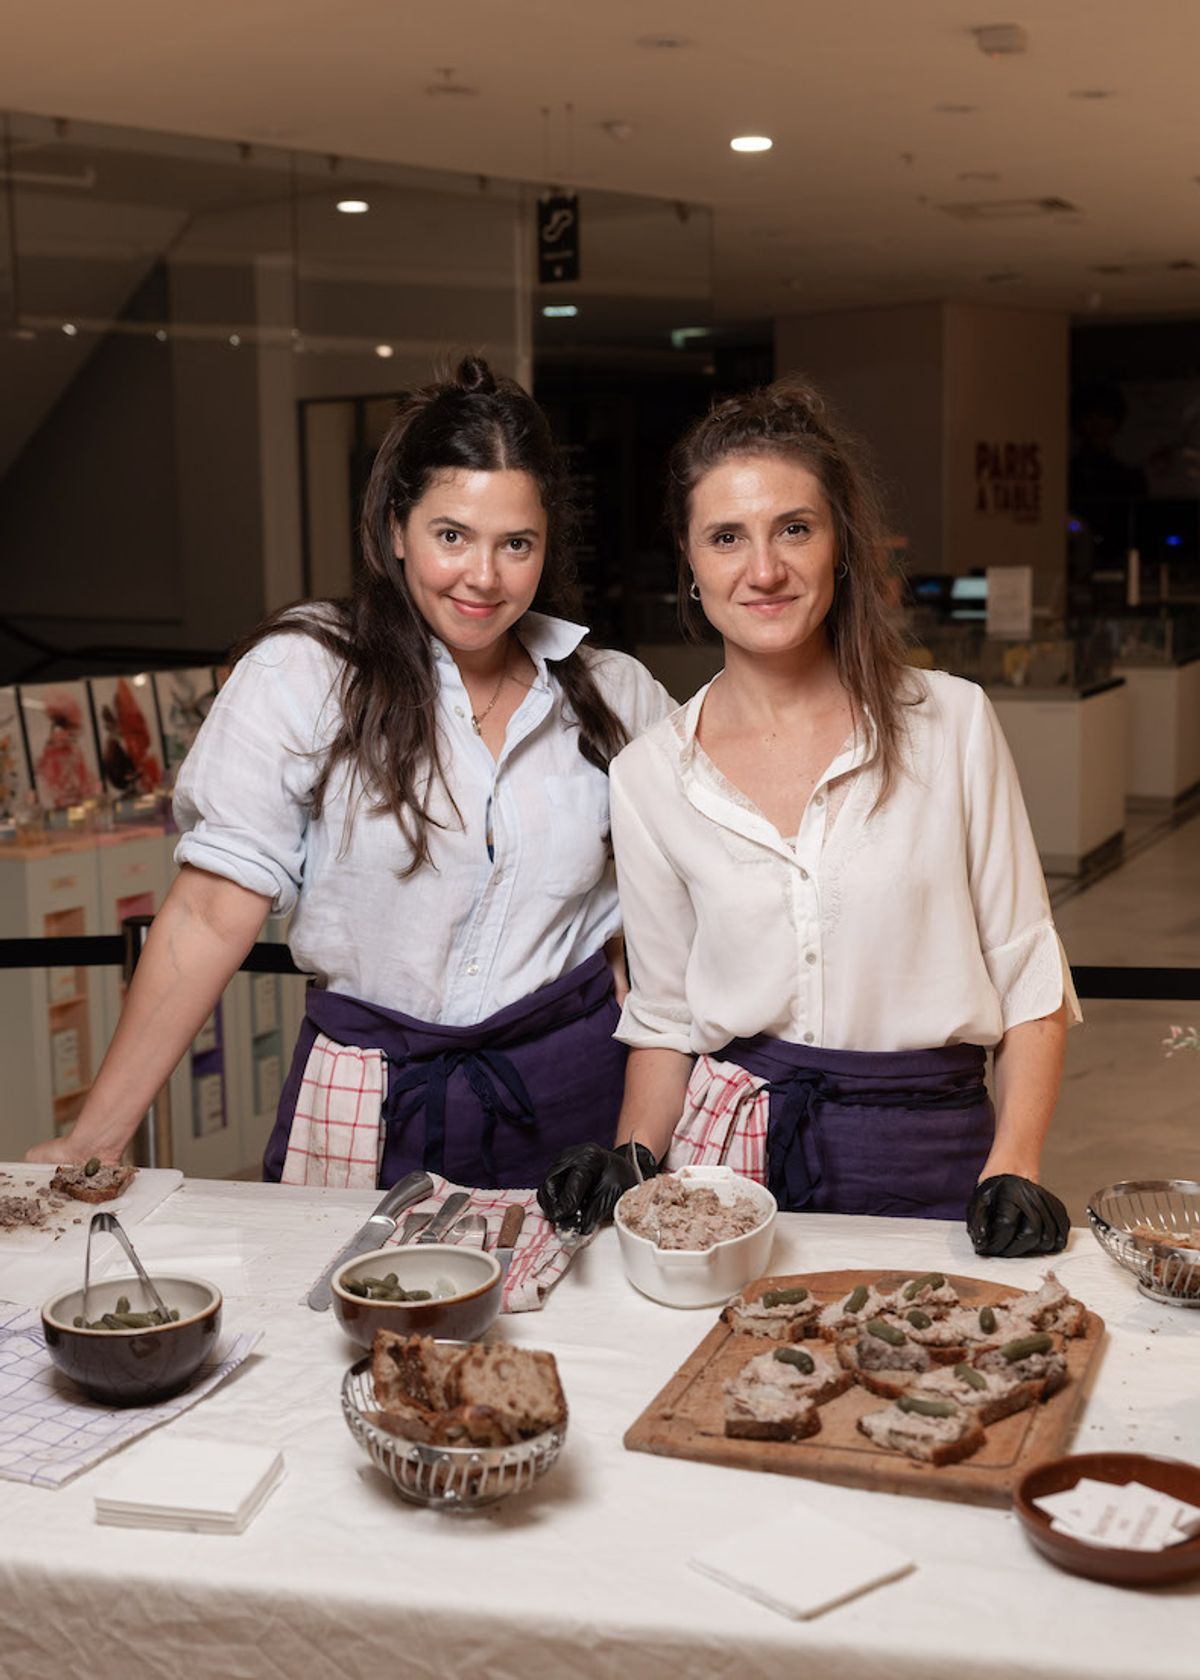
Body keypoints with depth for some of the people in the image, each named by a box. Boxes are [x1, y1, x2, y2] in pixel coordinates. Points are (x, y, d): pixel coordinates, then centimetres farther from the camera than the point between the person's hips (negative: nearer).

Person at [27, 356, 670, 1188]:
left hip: (571, 1088, 3)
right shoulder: (301, 674, -9)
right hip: (373, 1111, -2)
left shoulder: (613, 696, 1)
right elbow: (211, 916, -11)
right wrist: (97, 1138, -14)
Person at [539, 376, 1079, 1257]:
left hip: (932, 1163, -1)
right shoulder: (649, 774, 1)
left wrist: (1013, 1168, -10)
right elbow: (665, 1017, 10)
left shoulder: (952, 722, -3)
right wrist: (632, 1160, -5)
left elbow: (1031, 979, 1)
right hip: (738, 1157, 1)